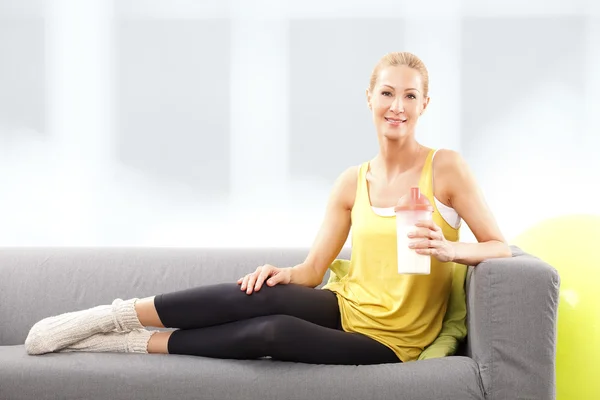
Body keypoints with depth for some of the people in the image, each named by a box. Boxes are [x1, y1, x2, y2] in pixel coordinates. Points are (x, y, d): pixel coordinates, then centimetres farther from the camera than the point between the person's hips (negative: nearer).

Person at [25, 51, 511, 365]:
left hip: (388, 342, -3)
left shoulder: (446, 167, -5)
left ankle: (142, 341, -18)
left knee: (275, 331, -32)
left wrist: (449, 249, -25)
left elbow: (499, 246, -5)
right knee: (261, 293, -29)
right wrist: (284, 273, -17)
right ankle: (119, 316, -16)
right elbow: (313, 270, 6)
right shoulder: (353, 182, 6)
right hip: (343, 307, 3)